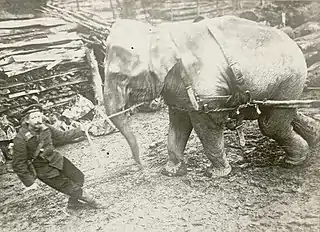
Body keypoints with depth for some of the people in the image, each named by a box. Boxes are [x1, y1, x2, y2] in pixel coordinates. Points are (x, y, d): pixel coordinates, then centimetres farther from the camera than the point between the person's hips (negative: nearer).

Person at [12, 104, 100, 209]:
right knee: (71, 189, 3)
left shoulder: (44, 128, -10)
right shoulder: (20, 139, -25)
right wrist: (29, 182, -16)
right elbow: (18, 164, -17)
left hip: (57, 159, 6)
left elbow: (62, 136, 6)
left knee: (79, 177, 14)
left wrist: (80, 130, -1)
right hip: (44, 170, -6)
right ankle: (87, 199, 33)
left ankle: (74, 202, 39)